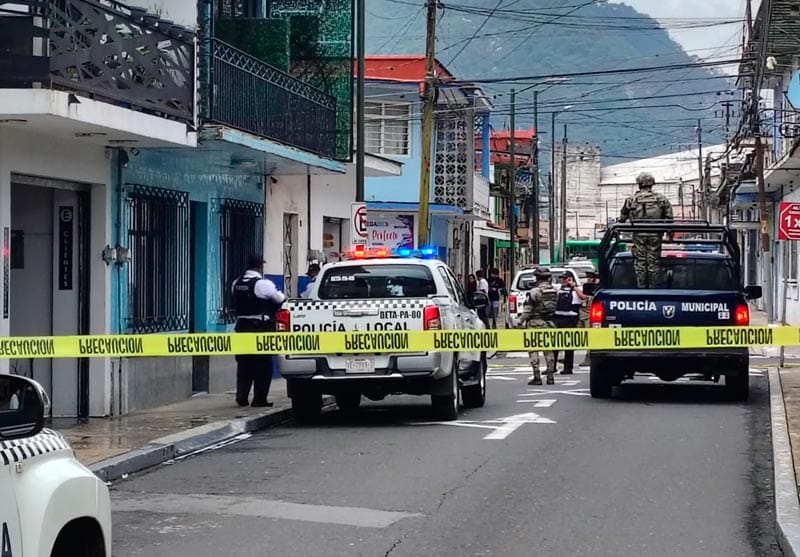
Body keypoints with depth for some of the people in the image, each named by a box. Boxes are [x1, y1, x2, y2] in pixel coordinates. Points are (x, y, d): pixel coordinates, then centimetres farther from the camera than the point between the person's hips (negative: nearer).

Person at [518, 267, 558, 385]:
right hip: (550, 322, 6)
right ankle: (550, 377, 11)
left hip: (536, 323, -6)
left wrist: (521, 321, -7)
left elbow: (527, 309, -13)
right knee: (549, 350, 11)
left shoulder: (534, 291, -14)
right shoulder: (554, 290, 5)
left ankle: (537, 377, -5)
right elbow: (556, 305, 9)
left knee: (533, 350, -1)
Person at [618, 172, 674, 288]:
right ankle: (654, 288, 6)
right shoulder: (661, 199, 5)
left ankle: (641, 287, 4)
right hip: (655, 235, 1)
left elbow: (622, 218, 10)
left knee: (640, 262, 4)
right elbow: (669, 218, 5)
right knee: (654, 262, 4)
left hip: (639, 235, 0)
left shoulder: (632, 199, 4)